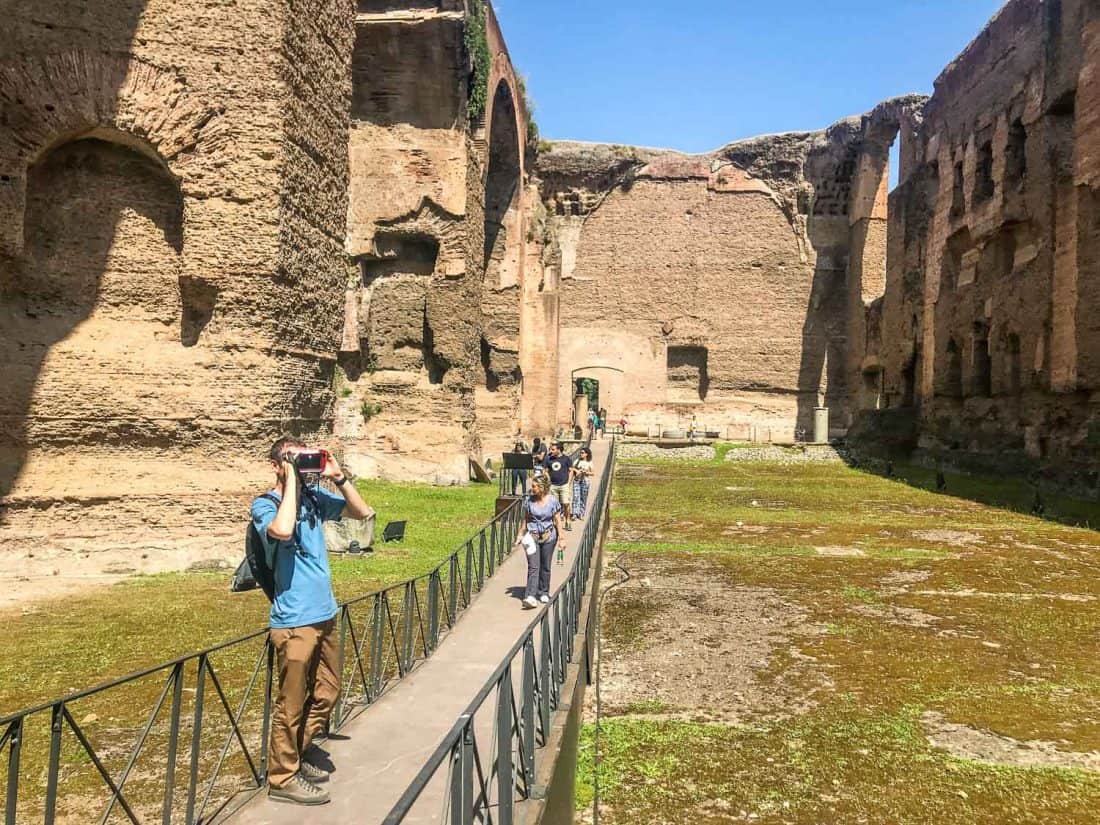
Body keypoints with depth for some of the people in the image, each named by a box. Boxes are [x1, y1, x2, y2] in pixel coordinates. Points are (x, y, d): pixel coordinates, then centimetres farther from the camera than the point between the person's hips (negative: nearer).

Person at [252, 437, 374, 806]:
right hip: (294, 621, -7)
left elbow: (363, 512, 9)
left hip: (326, 615, 7)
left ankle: (301, 750, 39)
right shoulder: (265, 505, -11)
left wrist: (338, 477, -3)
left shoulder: (315, 497, 6)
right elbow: (282, 529, -33)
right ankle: (283, 776, 22)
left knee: (327, 692, 20)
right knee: (291, 703, 5)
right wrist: (291, 480, -23)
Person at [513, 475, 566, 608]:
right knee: (533, 567, -9)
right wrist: (520, 535, 8)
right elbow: (525, 520, 9)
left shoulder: (553, 501, -5)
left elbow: (557, 521, 0)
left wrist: (561, 538, -2)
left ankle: (544, 593, 25)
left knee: (545, 567, 9)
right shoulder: (530, 501, -1)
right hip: (532, 536, 0)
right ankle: (530, 596, -16)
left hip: (548, 536, 0)